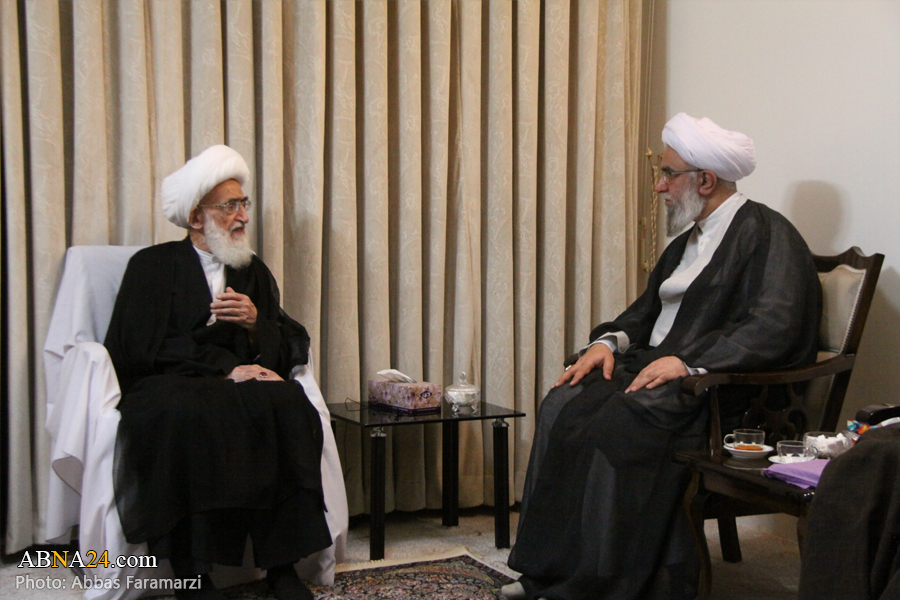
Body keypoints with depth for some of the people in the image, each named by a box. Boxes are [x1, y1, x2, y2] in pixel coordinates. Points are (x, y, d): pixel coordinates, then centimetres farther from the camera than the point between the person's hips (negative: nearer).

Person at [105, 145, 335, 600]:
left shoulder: (255, 272, 21)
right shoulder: (153, 265, 7)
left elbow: (291, 352, 16)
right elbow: (143, 345, -8)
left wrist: (256, 323, -6)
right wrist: (226, 367, -15)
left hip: (235, 386, 4)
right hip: (164, 386, -3)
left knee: (286, 402, -30)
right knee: (186, 413, -39)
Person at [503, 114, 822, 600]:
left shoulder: (766, 233, -7)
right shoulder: (686, 242, 21)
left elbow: (774, 329, -19)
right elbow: (647, 309, 25)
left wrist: (687, 361, -24)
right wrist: (608, 341, 3)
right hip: (657, 365, 8)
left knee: (619, 423, -32)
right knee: (564, 407, -16)